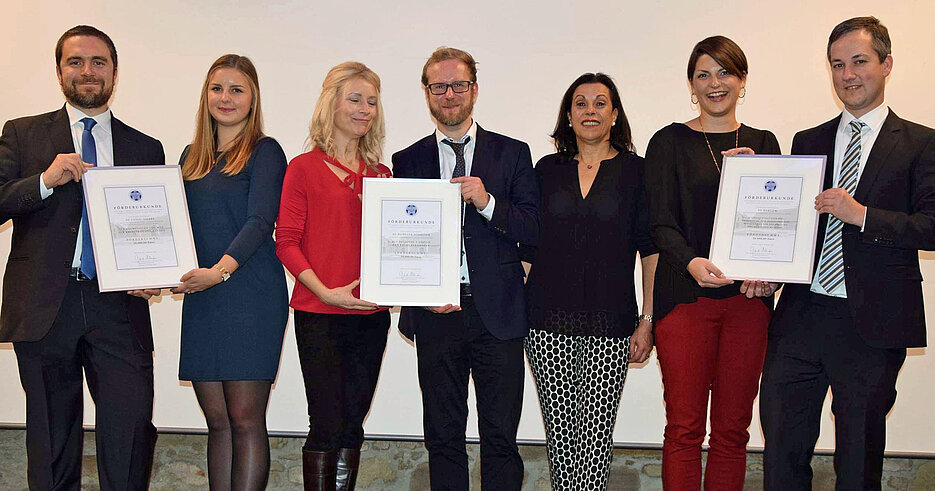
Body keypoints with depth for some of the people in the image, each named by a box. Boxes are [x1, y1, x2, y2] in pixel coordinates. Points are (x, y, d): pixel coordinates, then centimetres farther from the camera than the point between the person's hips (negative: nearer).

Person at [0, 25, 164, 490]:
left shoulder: (146, 148, 14)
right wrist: (45, 180, -15)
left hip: (118, 308, 0)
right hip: (44, 307, 0)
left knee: (132, 428, -9)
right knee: (52, 437, 8)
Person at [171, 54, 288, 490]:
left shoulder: (264, 152, 0)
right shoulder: (192, 157, 19)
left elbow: (260, 221, -12)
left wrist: (221, 270, -25)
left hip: (251, 296, -6)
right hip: (200, 303, 6)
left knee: (245, 420, -6)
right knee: (217, 422, 8)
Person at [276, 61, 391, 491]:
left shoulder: (380, 173, 13)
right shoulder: (304, 168, -1)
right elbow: (286, 242, -5)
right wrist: (326, 292, -16)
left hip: (371, 315, 5)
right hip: (319, 315, -4)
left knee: (352, 427, 9)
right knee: (327, 427, -4)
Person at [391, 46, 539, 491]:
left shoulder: (512, 154, 7)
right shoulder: (408, 161, 10)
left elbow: (535, 230, 0)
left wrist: (487, 202, -15)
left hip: (497, 312, -1)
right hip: (435, 314, 1)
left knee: (501, 436, 2)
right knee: (443, 436, 8)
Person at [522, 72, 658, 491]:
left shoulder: (636, 171, 4)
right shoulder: (548, 170, 11)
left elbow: (651, 250, 3)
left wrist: (648, 320, -3)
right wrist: (519, 306, 7)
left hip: (608, 323, -2)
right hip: (547, 317, 2)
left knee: (595, 430, -4)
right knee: (558, 427, 7)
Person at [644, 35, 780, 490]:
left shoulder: (763, 143, 14)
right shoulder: (669, 142, 4)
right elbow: (662, 223, -4)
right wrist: (692, 263, -23)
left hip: (748, 298, 3)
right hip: (685, 297, -3)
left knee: (732, 429, 6)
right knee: (684, 428, -2)